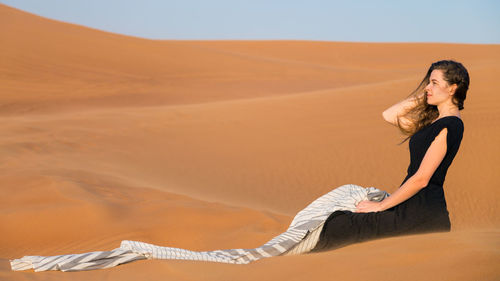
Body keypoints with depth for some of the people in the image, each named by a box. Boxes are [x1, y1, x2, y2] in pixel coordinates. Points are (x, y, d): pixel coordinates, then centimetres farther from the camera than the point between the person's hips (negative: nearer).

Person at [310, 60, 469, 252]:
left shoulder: (449, 126, -15)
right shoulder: (434, 120, 16)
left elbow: (421, 179, -18)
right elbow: (389, 116, 20)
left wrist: (380, 206, -11)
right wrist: (421, 96, 12)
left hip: (423, 213, -10)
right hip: (412, 207, 10)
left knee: (335, 228, -14)